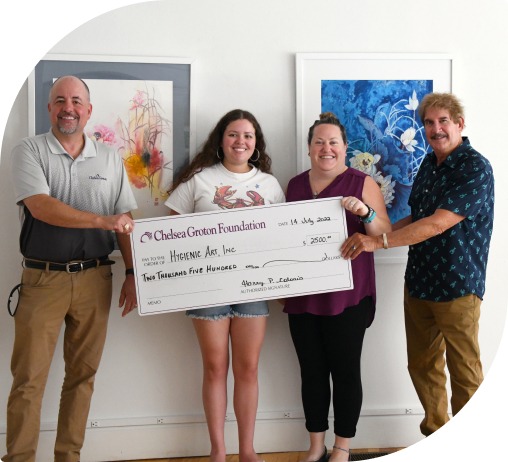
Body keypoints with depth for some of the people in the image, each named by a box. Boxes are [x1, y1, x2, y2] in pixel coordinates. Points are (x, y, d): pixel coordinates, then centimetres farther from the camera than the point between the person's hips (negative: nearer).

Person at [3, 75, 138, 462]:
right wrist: (102, 220, -23)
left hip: (95, 278, 3)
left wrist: (132, 275, 2)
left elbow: (126, 223, 9)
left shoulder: (109, 158, 10)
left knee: (83, 374, 9)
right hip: (43, 278, -2)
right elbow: (40, 206, -15)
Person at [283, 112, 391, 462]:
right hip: (302, 295, 4)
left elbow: (385, 236, -3)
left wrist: (364, 213, -22)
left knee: (345, 371, 3)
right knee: (311, 371, 9)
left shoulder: (362, 183, -1)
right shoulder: (295, 185, 11)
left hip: (347, 296, -4)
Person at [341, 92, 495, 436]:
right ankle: (435, 437, 32)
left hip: (456, 287, -7)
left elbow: (437, 223, -25)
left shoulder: (475, 169, -15)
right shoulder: (429, 164, 10)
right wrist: (374, 230, 8)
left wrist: (379, 241, -27)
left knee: (464, 373, 6)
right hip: (417, 283, 8)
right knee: (422, 366, 15)